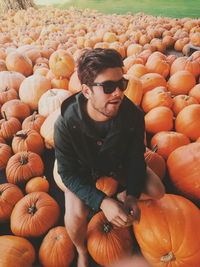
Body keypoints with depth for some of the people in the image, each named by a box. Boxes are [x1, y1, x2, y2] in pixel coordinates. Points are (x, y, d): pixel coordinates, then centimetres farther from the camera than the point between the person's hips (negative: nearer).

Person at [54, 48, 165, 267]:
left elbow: (135, 157, -12)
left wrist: (132, 194, -24)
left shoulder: (133, 116, -26)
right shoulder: (66, 124, -34)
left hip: (118, 163, 3)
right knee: (75, 215, -24)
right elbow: (68, 173, -25)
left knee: (156, 191, -8)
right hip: (82, 170, -2)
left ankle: (121, 197, 25)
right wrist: (102, 201, -35)